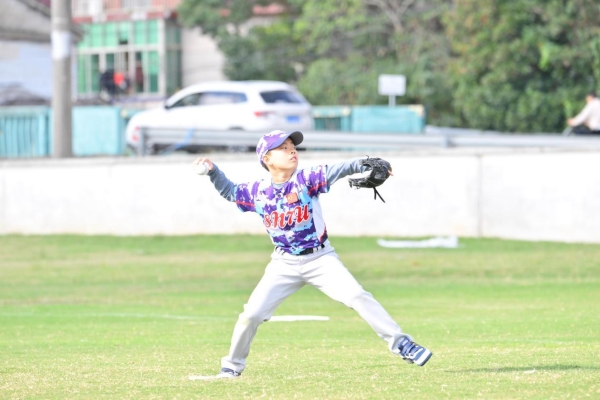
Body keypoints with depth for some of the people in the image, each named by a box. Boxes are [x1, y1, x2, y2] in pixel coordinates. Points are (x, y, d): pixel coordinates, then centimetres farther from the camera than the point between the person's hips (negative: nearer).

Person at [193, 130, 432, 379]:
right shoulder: (258, 191, -2)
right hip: (284, 264, 2)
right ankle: (233, 366, 16)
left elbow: (336, 171, -26)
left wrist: (366, 165, -42)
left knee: (357, 297, -17)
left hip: (321, 259, -2)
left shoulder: (307, 179, -10)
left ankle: (400, 343, -11)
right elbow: (229, 192, 16)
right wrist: (213, 171, 0)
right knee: (252, 314, -5)